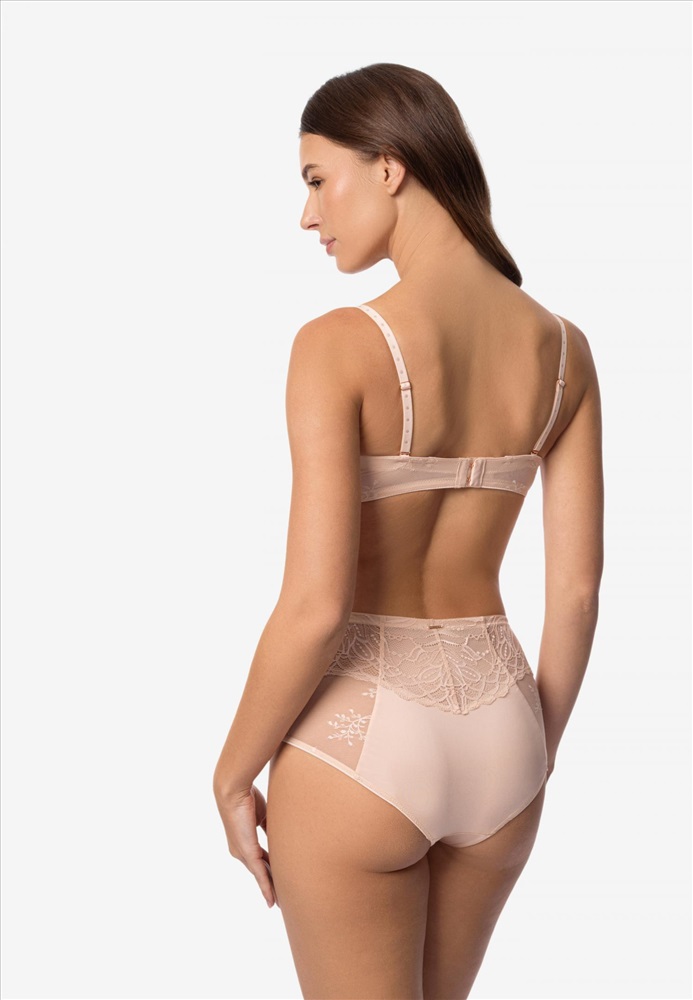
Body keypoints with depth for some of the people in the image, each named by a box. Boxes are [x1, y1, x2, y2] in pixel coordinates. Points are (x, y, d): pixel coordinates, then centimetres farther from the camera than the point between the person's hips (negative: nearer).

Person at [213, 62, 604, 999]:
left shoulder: (340, 344, -19)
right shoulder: (561, 347, -2)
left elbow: (315, 607, -22)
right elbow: (578, 588, 2)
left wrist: (233, 774, -6)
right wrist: (538, 754, 15)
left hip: (360, 739, -5)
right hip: (496, 725, 6)